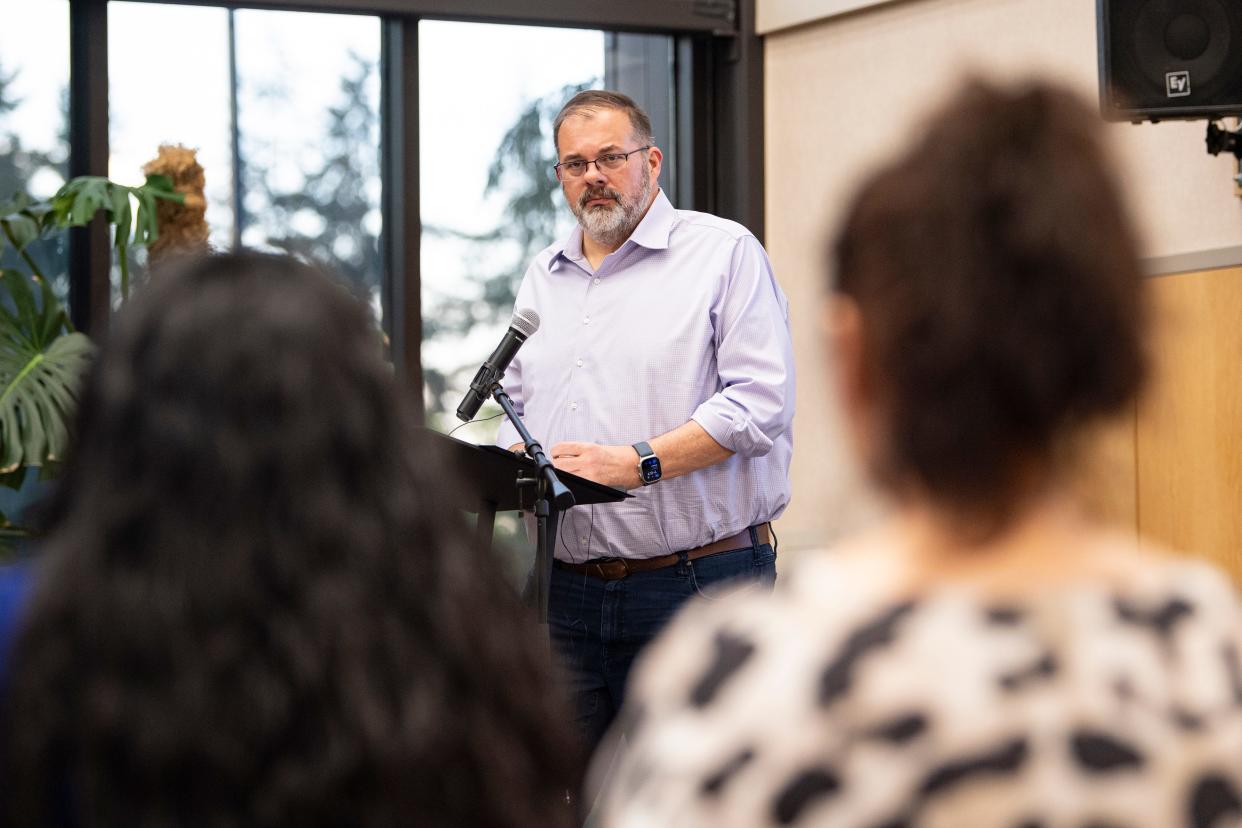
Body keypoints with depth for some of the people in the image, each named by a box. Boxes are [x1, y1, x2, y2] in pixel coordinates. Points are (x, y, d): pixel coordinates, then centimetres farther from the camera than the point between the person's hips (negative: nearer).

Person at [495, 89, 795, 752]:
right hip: (568, 592, 6)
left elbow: (761, 401, -11)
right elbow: (516, 404, 25)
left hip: (699, 587, -5)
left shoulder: (724, 253, -1)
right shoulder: (543, 279, 19)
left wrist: (639, 463, -19)